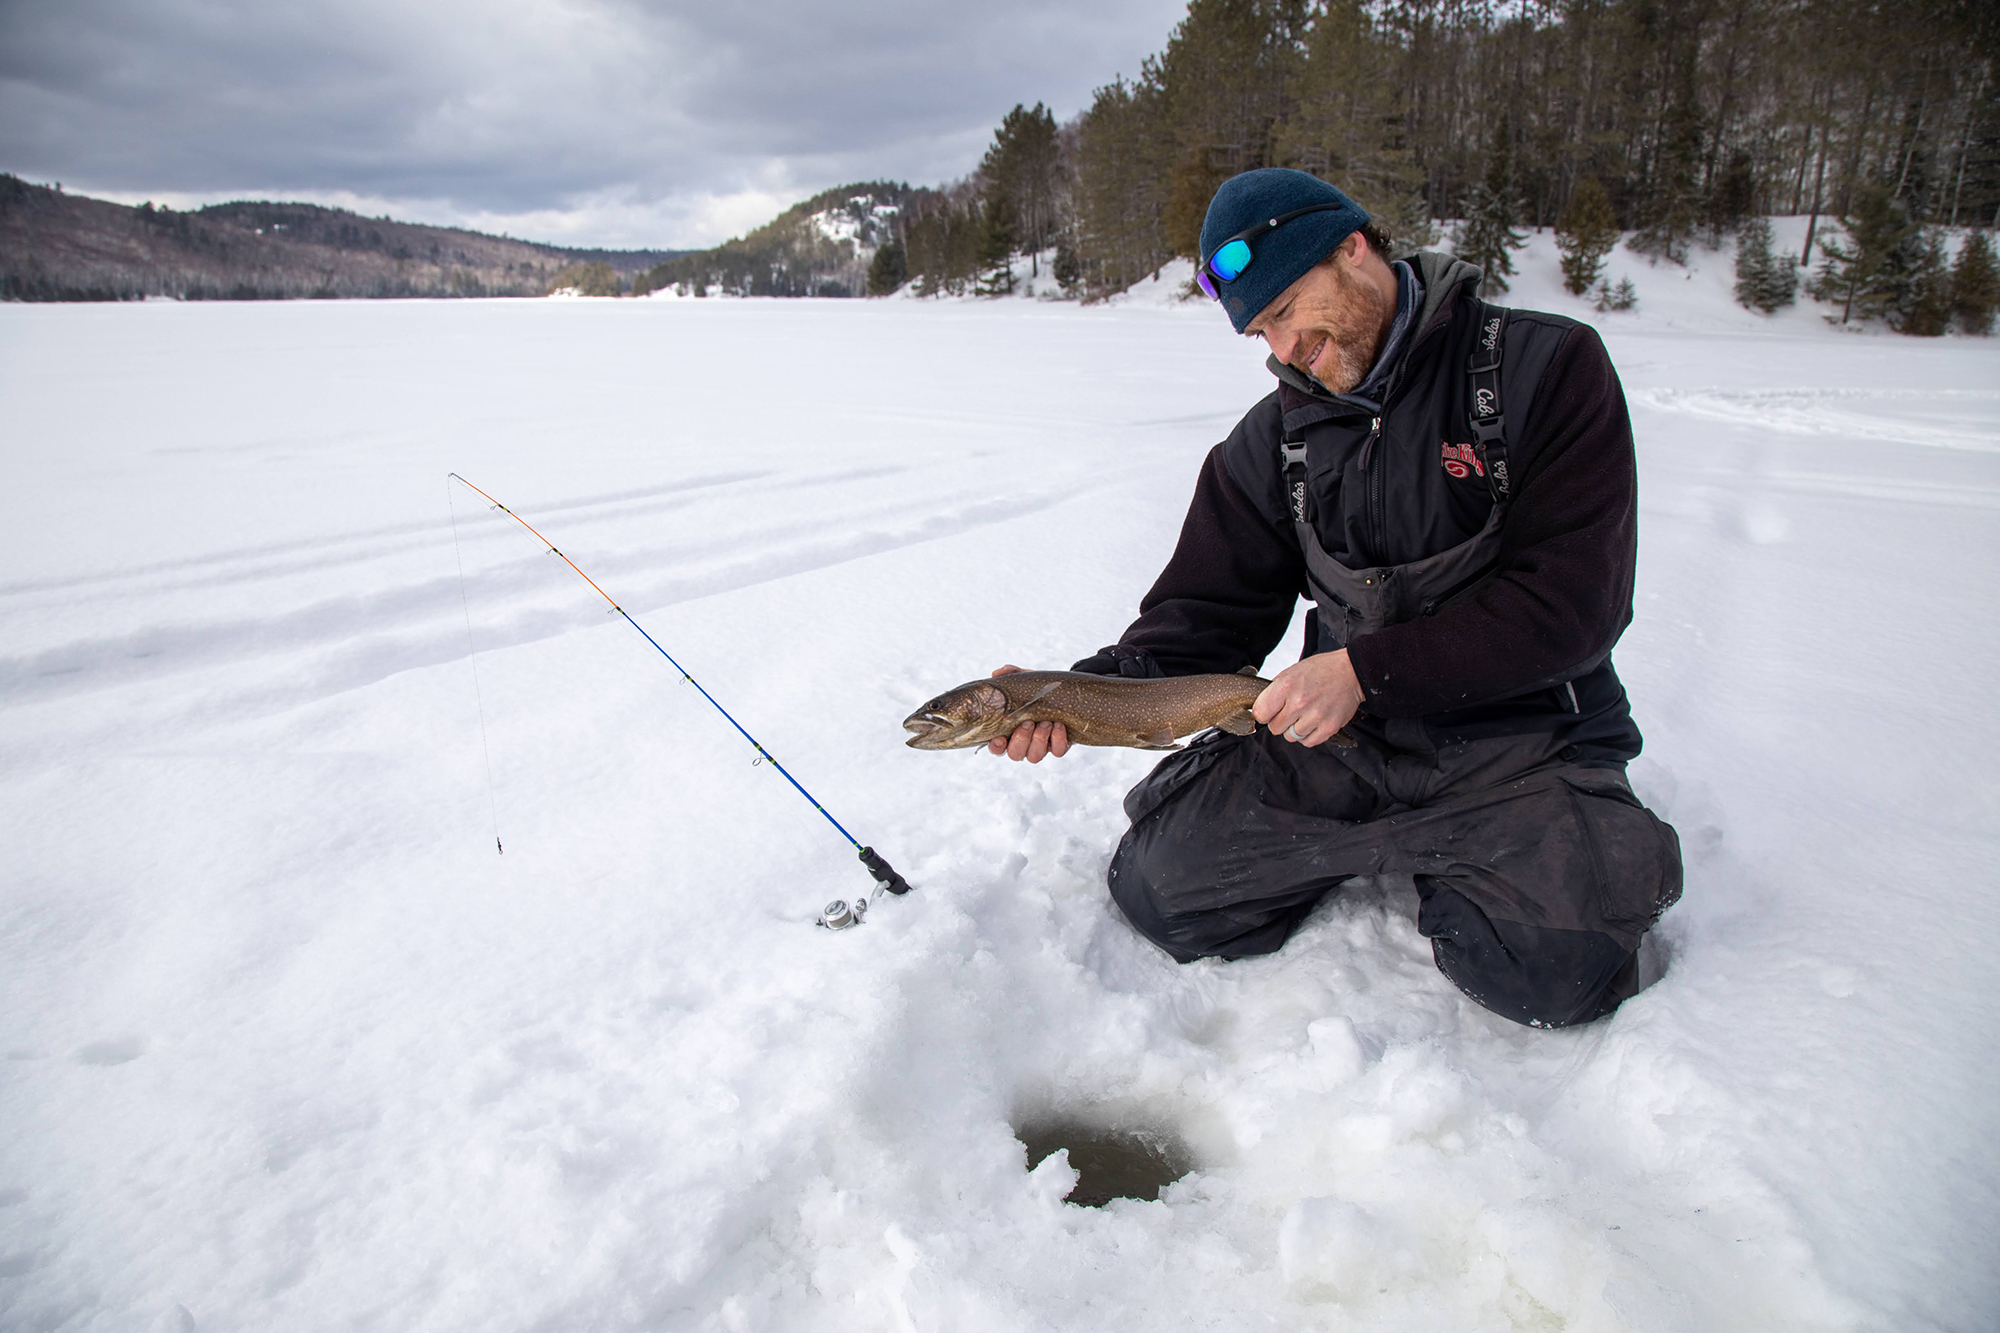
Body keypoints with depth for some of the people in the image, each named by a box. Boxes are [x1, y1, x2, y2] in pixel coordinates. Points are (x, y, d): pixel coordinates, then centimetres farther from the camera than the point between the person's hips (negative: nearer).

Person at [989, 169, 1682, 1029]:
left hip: (1523, 740, -3)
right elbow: (1206, 615, 4)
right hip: (1342, 738, 4)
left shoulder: (1548, 369, -8)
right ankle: (1399, 849, 11)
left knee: (1551, 969, -26)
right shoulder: (1271, 439, 6)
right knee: (1157, 881, -10)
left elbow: (1572, 601, -15)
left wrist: (1365, 670, -21)